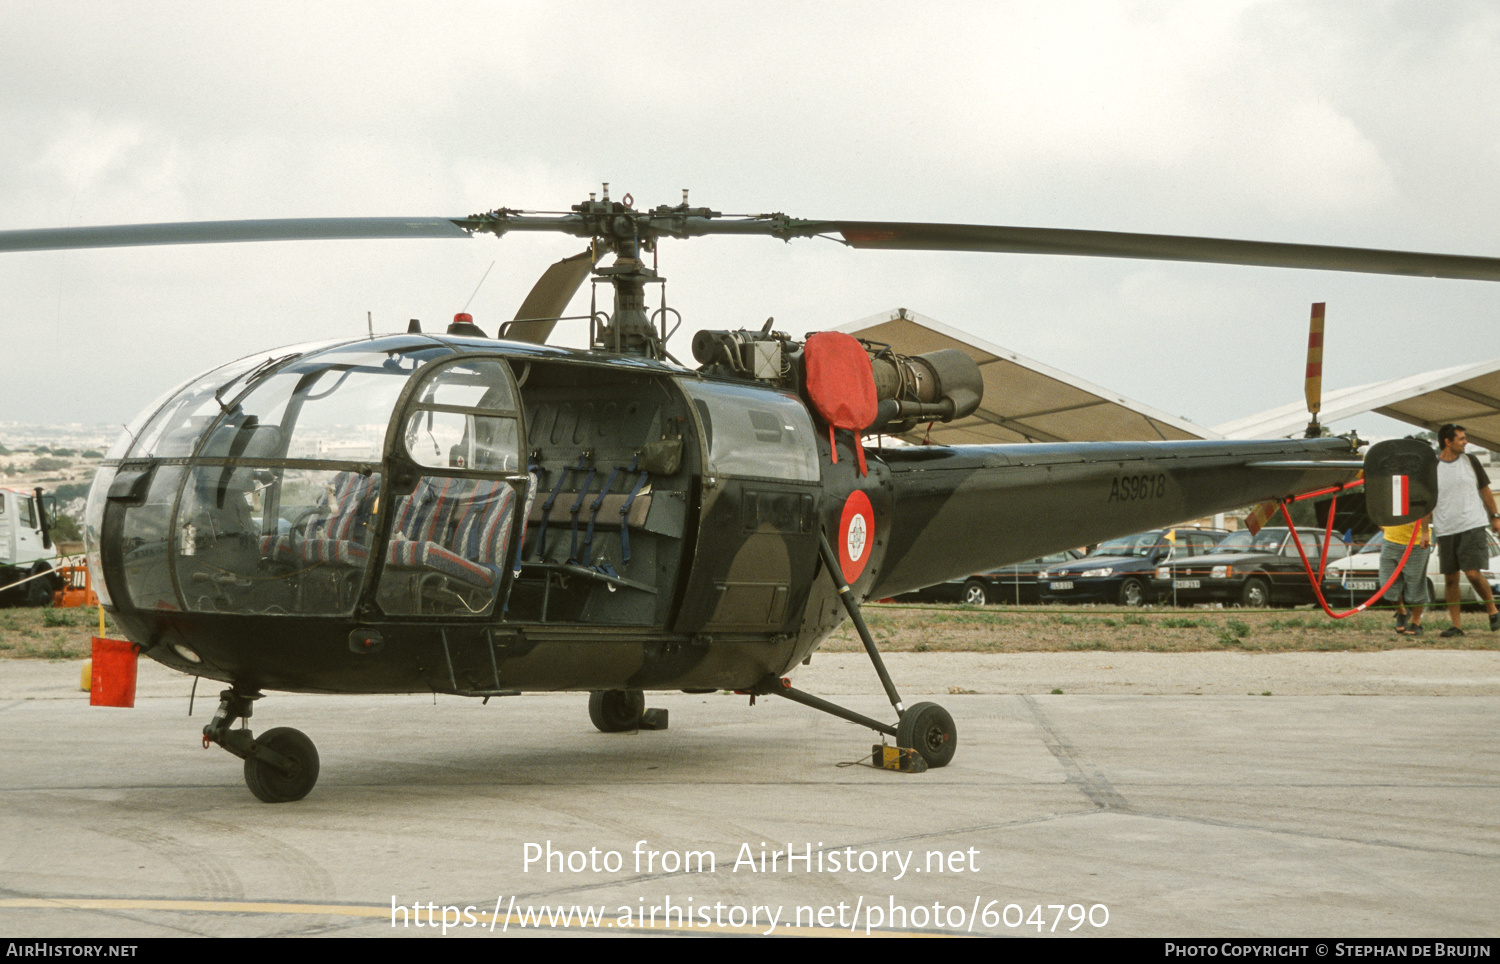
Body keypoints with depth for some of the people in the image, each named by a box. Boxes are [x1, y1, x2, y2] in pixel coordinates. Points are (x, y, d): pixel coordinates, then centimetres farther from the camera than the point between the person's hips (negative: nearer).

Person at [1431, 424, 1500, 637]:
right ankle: (1455, 625, 11)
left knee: (1473, 573, -12)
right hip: (1445, 531, 1)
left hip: (1472, 526, -1)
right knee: (1450, 579, 4)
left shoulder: (1470, 462, 5)